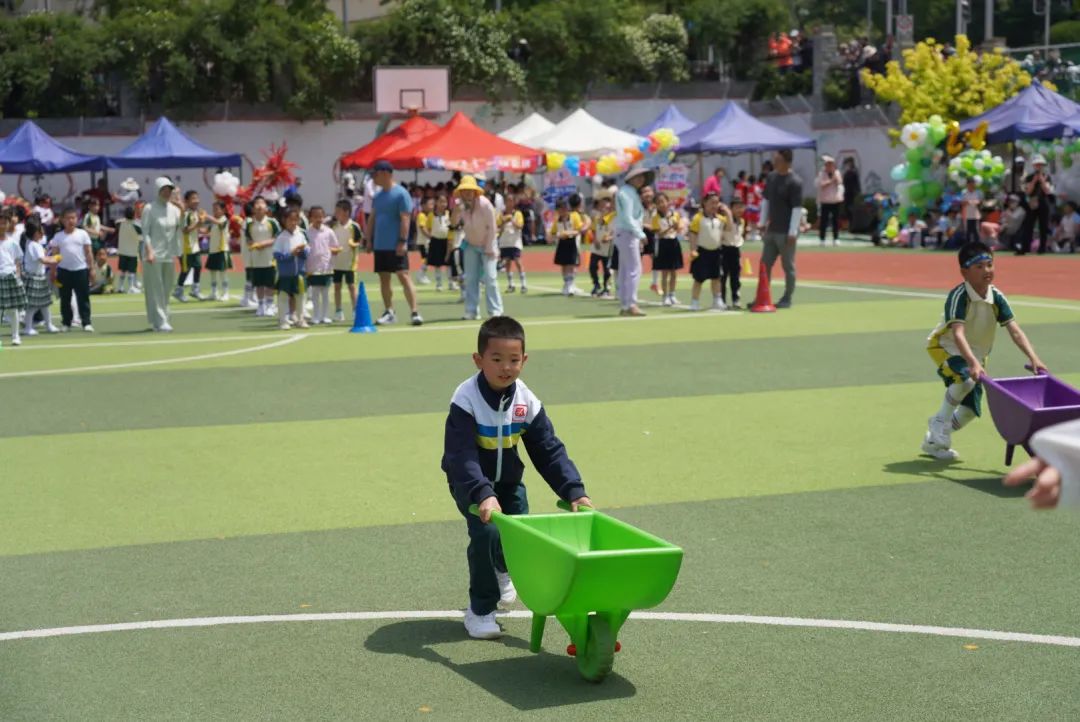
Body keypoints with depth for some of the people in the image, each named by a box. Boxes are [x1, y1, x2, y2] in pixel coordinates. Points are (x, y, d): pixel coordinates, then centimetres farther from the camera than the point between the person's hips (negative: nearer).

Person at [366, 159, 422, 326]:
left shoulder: (401, 194, -10)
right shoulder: (377, 196, 12)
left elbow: (405, 219, -14)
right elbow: (372, 218, 18)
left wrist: (403, 241, -19)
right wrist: (370, 240, 13)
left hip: (396, 246, -7)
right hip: (380, 245, 7)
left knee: (403, 276, -12)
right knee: (384, 278, 10)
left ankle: (415, 312, -15)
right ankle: (389, 312, 20)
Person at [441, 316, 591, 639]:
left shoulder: (527, 402, -14)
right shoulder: (466, 400, -27)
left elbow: (549, 451, -11)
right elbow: (461, 455, -36)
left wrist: (574, 491, -22)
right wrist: (482, 495, -49)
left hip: (508, 480, 4)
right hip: (469, 482, -4)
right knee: (487, 532, -23)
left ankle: (502, 569, 36)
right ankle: (480, 609, -3)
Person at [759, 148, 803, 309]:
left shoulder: (795, 182, -15)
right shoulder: (771, 177, 8)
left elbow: (797, 208, -17)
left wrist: (792, 232, -20)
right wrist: (763, 222, 14)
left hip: (786, 232, -7)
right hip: (771, 230, 8)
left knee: (788, 266, 3)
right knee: (765, 264, 10)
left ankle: (787, 299, 13)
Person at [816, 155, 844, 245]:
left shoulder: (837, 173, 8)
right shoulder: (821, 174, -1)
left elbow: (839, 182, -8)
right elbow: (822, 185, -13)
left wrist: (834, 173, -9)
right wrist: (831, 180, -14)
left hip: (836, 200, 3)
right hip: (825, 201, -3)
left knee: (836, 220, 4)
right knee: (823, 220, -1)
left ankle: (836, 239, 10)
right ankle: (822, 239, 5)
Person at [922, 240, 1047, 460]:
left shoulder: (997, 297, -12)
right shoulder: (959, 296, -29)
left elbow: (1015, 331, -16)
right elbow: (958, 334, -41)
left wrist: (1033, 358, -29)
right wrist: (973, 363, -54)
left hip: (976, 354, 6)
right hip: (945, 347, -6)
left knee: (971, 409, 2)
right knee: (966, 378, -36)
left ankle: (934, 440, 27)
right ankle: (940, 421, -13)